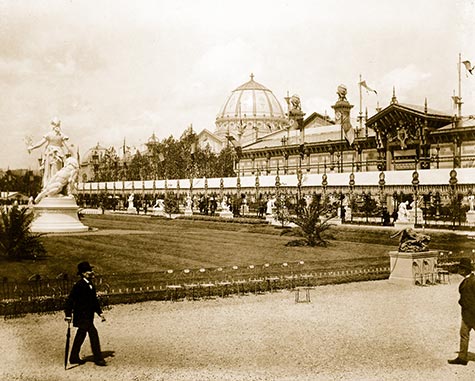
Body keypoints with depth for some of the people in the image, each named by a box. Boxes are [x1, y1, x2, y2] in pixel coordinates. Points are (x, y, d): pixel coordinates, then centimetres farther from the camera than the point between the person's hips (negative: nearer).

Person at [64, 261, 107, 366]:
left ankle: (74, 358, 29)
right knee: (93, 334, -12)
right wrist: (68, 315, -18)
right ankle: (98, 358, -7)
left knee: (81, 335, 17)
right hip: (82, 316, -9)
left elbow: (94, 300, 18)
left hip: (88, 316, 9)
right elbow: (70, 300, -18)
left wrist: (100, 312, 13)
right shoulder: (79, 285, -18)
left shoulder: (90, 284, 10)